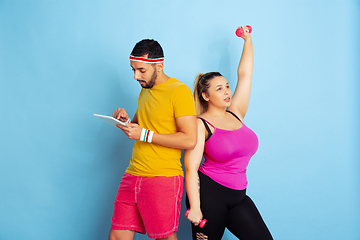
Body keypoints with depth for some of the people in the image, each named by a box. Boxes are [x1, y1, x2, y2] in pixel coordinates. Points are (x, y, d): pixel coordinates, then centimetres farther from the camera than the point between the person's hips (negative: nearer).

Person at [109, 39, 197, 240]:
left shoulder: (180, 91, -10)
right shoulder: (145, 90, 16)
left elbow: (190, 140, -17)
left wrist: (144, 134, -16)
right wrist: (127, 121, 3)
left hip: (163, 178, -7)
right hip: (132, 176, 7)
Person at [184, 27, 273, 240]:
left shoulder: (236, 114, 10)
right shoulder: (200, 125, -5)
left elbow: (245, 74, 14)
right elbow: (191, 168, -12)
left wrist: (248, 39, 17)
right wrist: (195, 207, -20)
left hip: (238, 197, 6)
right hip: (208, 192, -5)